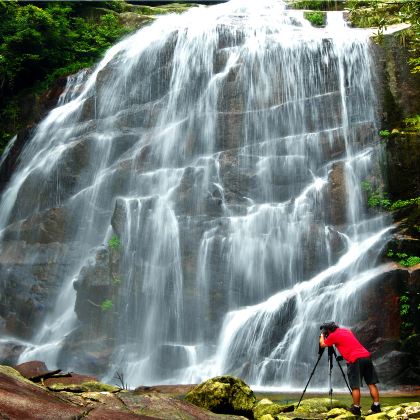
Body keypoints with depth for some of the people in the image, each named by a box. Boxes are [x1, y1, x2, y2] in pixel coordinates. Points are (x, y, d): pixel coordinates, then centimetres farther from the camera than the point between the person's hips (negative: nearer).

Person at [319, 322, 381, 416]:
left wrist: (322, 335, 31)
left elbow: (322, 344, 15)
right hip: (366, 356, 7)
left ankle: (356, 408, 3)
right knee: (372, 383, 8)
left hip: (355, 360, -7)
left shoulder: (333, 335, 4)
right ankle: (376, 406, 11)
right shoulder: (346, 330, 24)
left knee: (355, 386, -1)